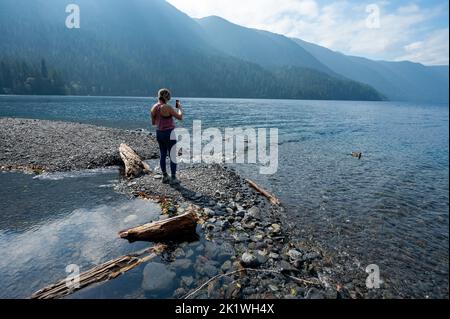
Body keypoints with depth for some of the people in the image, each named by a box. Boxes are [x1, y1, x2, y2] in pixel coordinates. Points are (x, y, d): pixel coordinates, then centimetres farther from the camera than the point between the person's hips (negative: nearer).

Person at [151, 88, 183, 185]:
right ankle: (173, 178, 8)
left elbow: (153, 123, 11)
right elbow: (180, 117, -12)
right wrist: (180, 108, 4)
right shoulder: (167, 107, -18)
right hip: (169, 133, -7)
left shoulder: (154, 108, 2)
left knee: (162, 154, 15)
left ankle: (165, 176, 25)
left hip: (159, 133, 7)